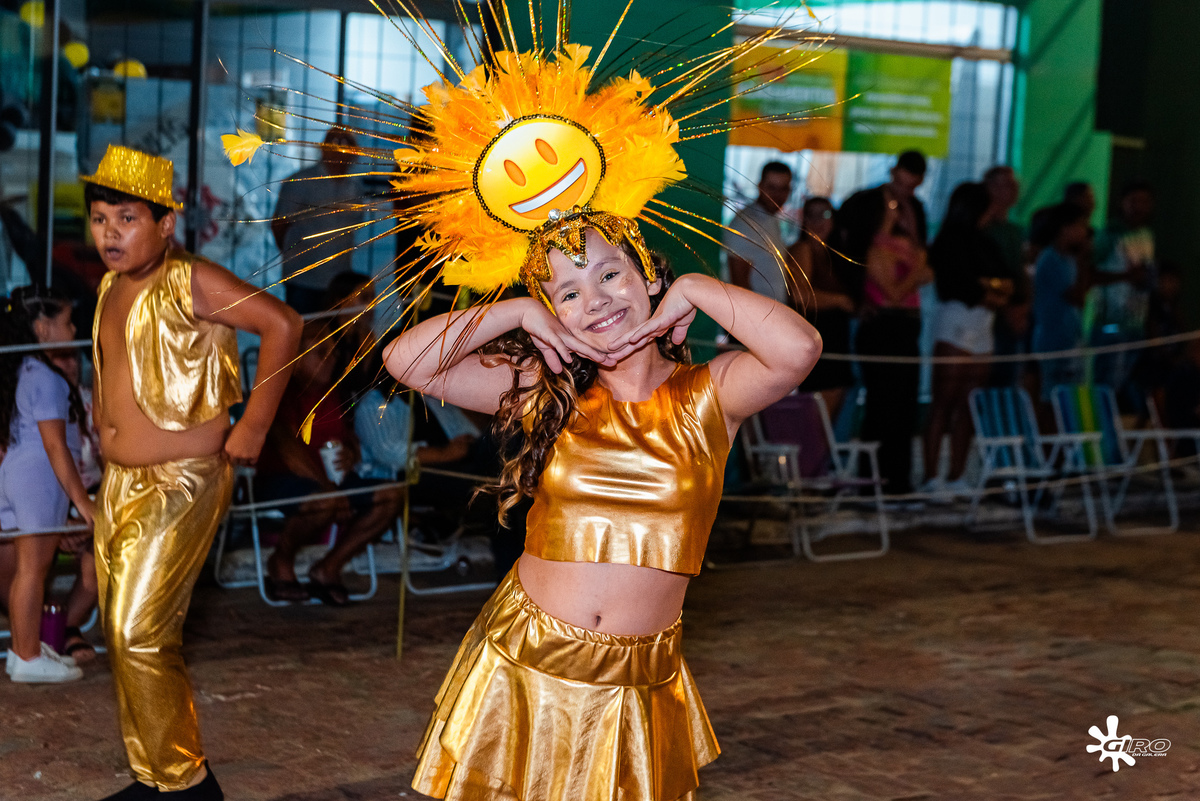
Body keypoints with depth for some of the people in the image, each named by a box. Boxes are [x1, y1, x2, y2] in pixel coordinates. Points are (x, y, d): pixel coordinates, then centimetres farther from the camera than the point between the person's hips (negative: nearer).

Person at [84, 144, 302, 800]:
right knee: (122, 636, 11)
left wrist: (253, 427, -19)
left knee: (141, 635, -13)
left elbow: (282, 324, -22)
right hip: (119, 481, 9)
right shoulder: (112, 287, 10)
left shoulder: (190, 282, -15)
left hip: (182, 483, -8)